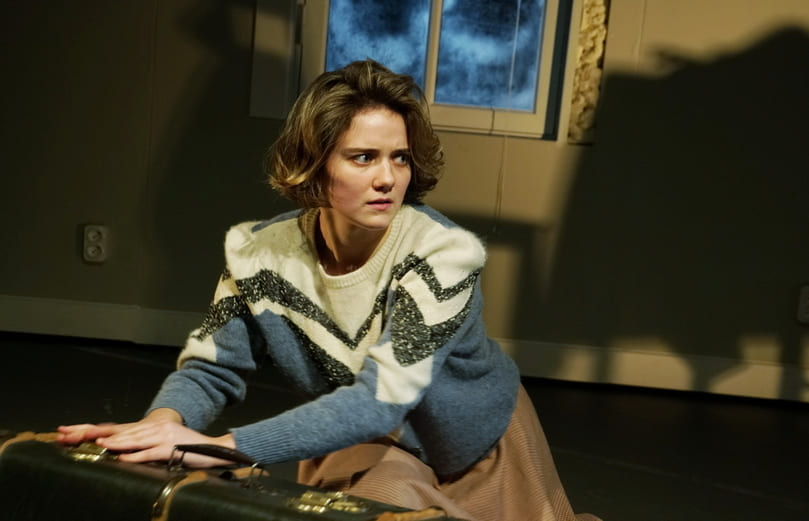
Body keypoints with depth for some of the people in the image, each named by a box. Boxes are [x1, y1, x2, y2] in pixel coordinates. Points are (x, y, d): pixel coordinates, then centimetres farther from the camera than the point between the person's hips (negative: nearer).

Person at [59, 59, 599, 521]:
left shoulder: (443, 252, -34)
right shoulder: (262, 252, -22)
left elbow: (381, 399, -42)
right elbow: (211, 367, -14)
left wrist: (221, 447, -50)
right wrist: (164, 423, -39)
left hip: (477, 444, -1)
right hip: (365, 444, 2)